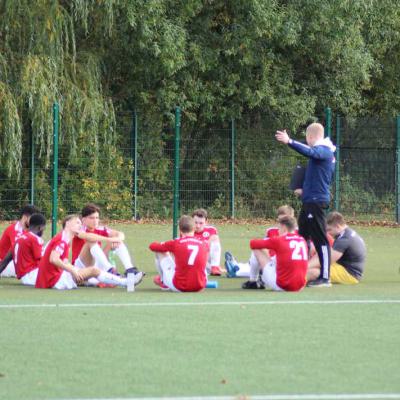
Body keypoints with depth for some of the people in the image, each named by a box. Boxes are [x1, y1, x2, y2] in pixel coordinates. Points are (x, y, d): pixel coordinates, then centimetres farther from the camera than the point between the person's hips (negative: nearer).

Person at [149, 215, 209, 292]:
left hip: (179, 288, -2)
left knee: (160, 252, 14)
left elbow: (152, 246, 10)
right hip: (200, 287, 2)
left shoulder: (176, 243, -4)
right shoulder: (204, 243, 4)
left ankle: (164, 283, 38)